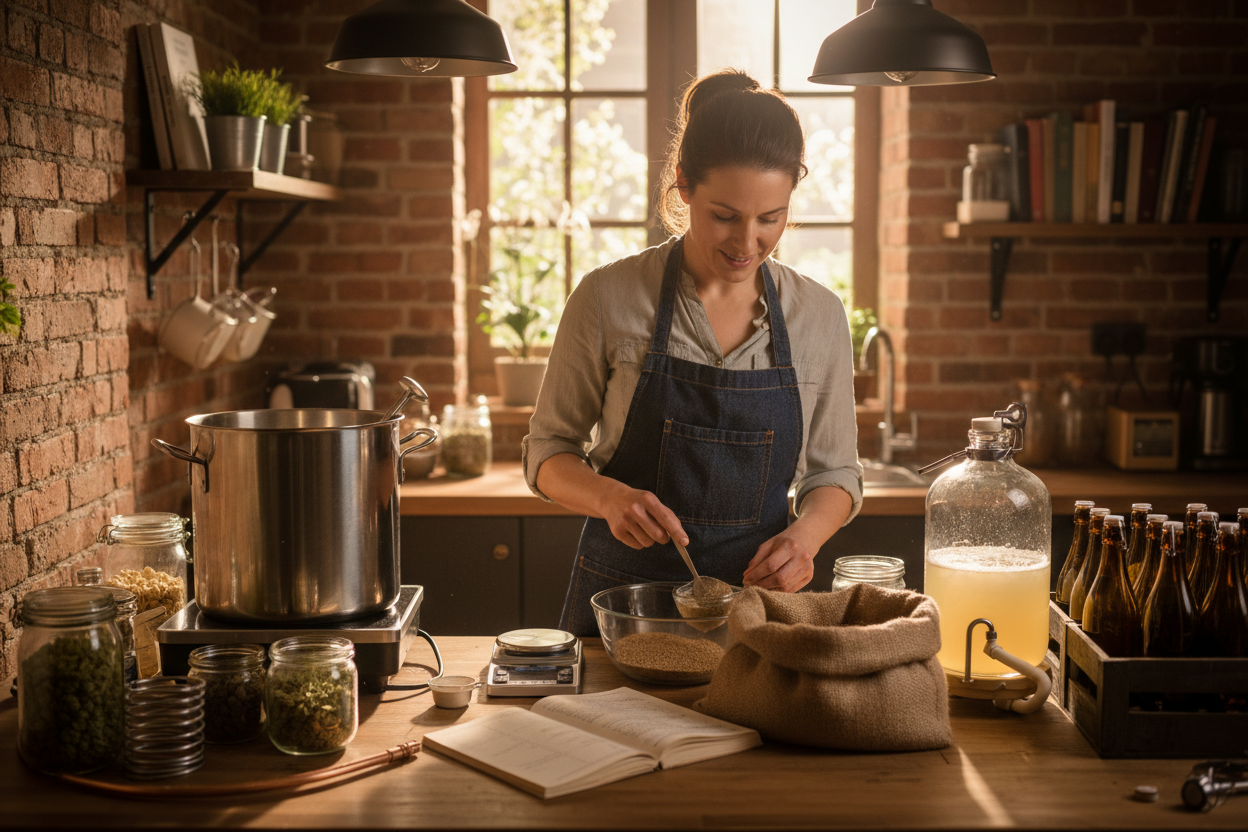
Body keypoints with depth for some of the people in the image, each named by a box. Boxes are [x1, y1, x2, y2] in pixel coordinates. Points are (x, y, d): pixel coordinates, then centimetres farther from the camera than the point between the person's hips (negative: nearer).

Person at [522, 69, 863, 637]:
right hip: (617, 605, -1)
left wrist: (804, 535, -11)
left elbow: (834, 471, 9)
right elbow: (547, 452, 1)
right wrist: (610, 497, -19)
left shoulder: (820, 315, 0)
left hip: (756, 597, 1)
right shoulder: (608, 298, -7)